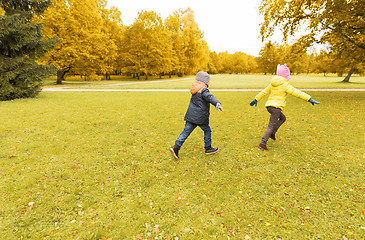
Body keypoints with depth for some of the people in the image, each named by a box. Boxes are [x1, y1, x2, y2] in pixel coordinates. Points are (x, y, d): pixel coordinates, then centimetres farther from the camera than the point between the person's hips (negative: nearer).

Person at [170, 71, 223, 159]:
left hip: (191, 116, 7)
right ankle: (208, 148, 24)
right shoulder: (203, 90, -12)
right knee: (207, 130, 12)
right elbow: (209, 97, -33)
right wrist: (217, 103, -49)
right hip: (200, 117, -7)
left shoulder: (195, 90, 14)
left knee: (186, 131, 6)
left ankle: (176, 147, -2)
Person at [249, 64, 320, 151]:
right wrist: (309, 99, -12)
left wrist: (256, 99, 31)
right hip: (276, 107, -8)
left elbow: (264, 92, 21)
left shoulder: (273, 83, 13)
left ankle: (272, 133, 14)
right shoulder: (285, 85, -8)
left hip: (269, 105, 8)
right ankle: (263, 143, -10)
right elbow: (297, 93, -13)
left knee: (283, 118, 27)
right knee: (271, 126, -6)